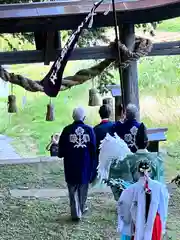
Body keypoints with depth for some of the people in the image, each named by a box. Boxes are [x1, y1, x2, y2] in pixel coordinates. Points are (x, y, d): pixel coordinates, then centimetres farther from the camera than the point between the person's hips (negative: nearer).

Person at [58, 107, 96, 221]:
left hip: (71, 166, -1)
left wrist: (61, 154, 20)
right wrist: (93, 167, 7)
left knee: (73, 190, 7)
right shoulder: (89, 130, -4)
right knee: (83, 188, 19)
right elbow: (94, 149, -1)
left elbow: (61, 149, -3)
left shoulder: (67, 130, -8)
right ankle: (81, 208, 34)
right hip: (86, 165, 2)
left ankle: (76, 213, 4)